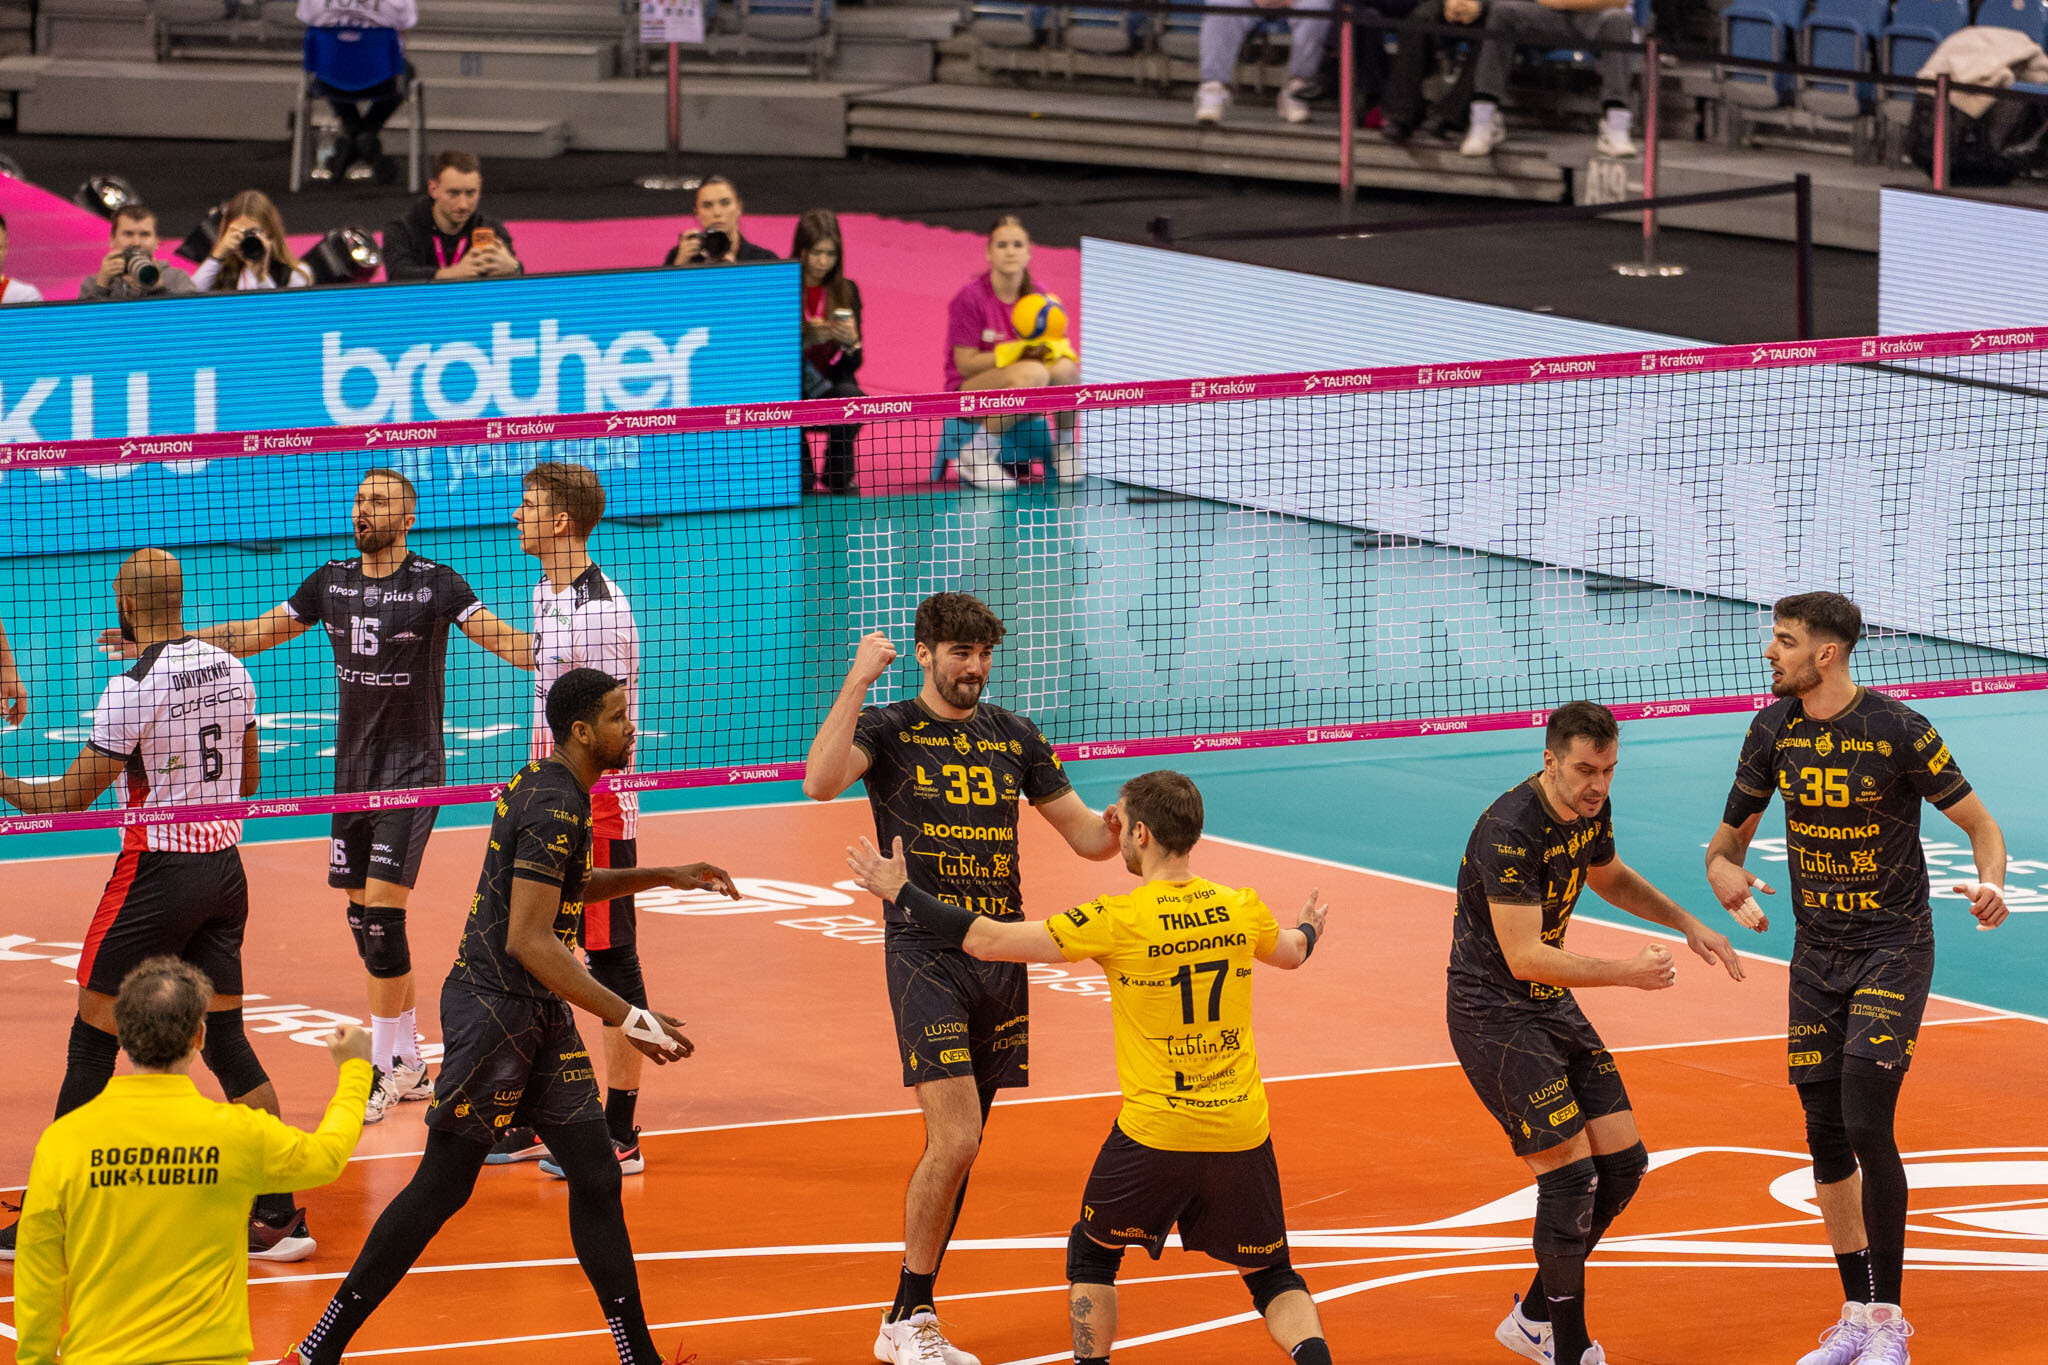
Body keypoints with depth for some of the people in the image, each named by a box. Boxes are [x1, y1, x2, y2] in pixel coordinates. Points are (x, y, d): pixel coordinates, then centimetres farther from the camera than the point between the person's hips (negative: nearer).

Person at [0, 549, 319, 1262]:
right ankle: (279, 1215, 8)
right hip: (224, 865, 6)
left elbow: (67, 799, -12)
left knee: (92, 1042, 2)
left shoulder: (132, 689, -16)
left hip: (157, 872, -6)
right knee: (226, 1039, 11)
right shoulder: (230, 671, 3)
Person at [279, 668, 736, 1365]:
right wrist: (626, 1017, -25)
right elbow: (527, 939, -24)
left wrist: (662, 876, 26)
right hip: (494, 1011, -10)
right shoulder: (554, 806, -19)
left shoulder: (549, 786, 11)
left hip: (540, 1018, 10)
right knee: (442, 1187, -4)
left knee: (596, 1176, 6)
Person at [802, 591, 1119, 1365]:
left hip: (1001, 954, 5)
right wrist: (859, 680, -23)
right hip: (924, 954, -5)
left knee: (958, 1147, 9)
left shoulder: (1014, 737, 11)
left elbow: (1086, 837, 13)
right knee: (955, 1142, -16)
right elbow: (820, 780, -23)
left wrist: (1119, 828, -10)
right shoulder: (890, 729, -2)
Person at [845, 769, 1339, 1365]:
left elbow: (987, 941, -9)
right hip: (1242, 1133, 3)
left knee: (1092, 1253, 22)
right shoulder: (1241, 909, 2)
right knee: (1272, 1277, 14)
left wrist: (902, 893, 3)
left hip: (1154, 1133, -3)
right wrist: (1311, 927, 51)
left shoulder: (1116, 921, -12)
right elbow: (1292, 952, 26)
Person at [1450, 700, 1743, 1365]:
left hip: (1551, 1005, 9)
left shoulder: (1591, 808, 1)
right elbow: (1523, 956, -29)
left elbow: (1609, 878, 25)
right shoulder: (1510, 831, -26)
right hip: (1493, 1014, -9)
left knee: (1623, 1162, 7)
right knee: (1570, 1175, -13)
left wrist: (1688, 924, 15)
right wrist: (1625, 973, -31)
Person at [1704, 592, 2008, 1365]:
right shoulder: (1774, 731, -1)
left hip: (1894, 949, -5)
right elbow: (1728, 843, 9)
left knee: (1867, 1126, -15)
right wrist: (1729, 879, -15)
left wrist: (1991, 883, -30)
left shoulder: (1897, 730, -16)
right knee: (1826, 1135, 6)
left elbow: (1980, 823, -9)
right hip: (1817, 953, 5)